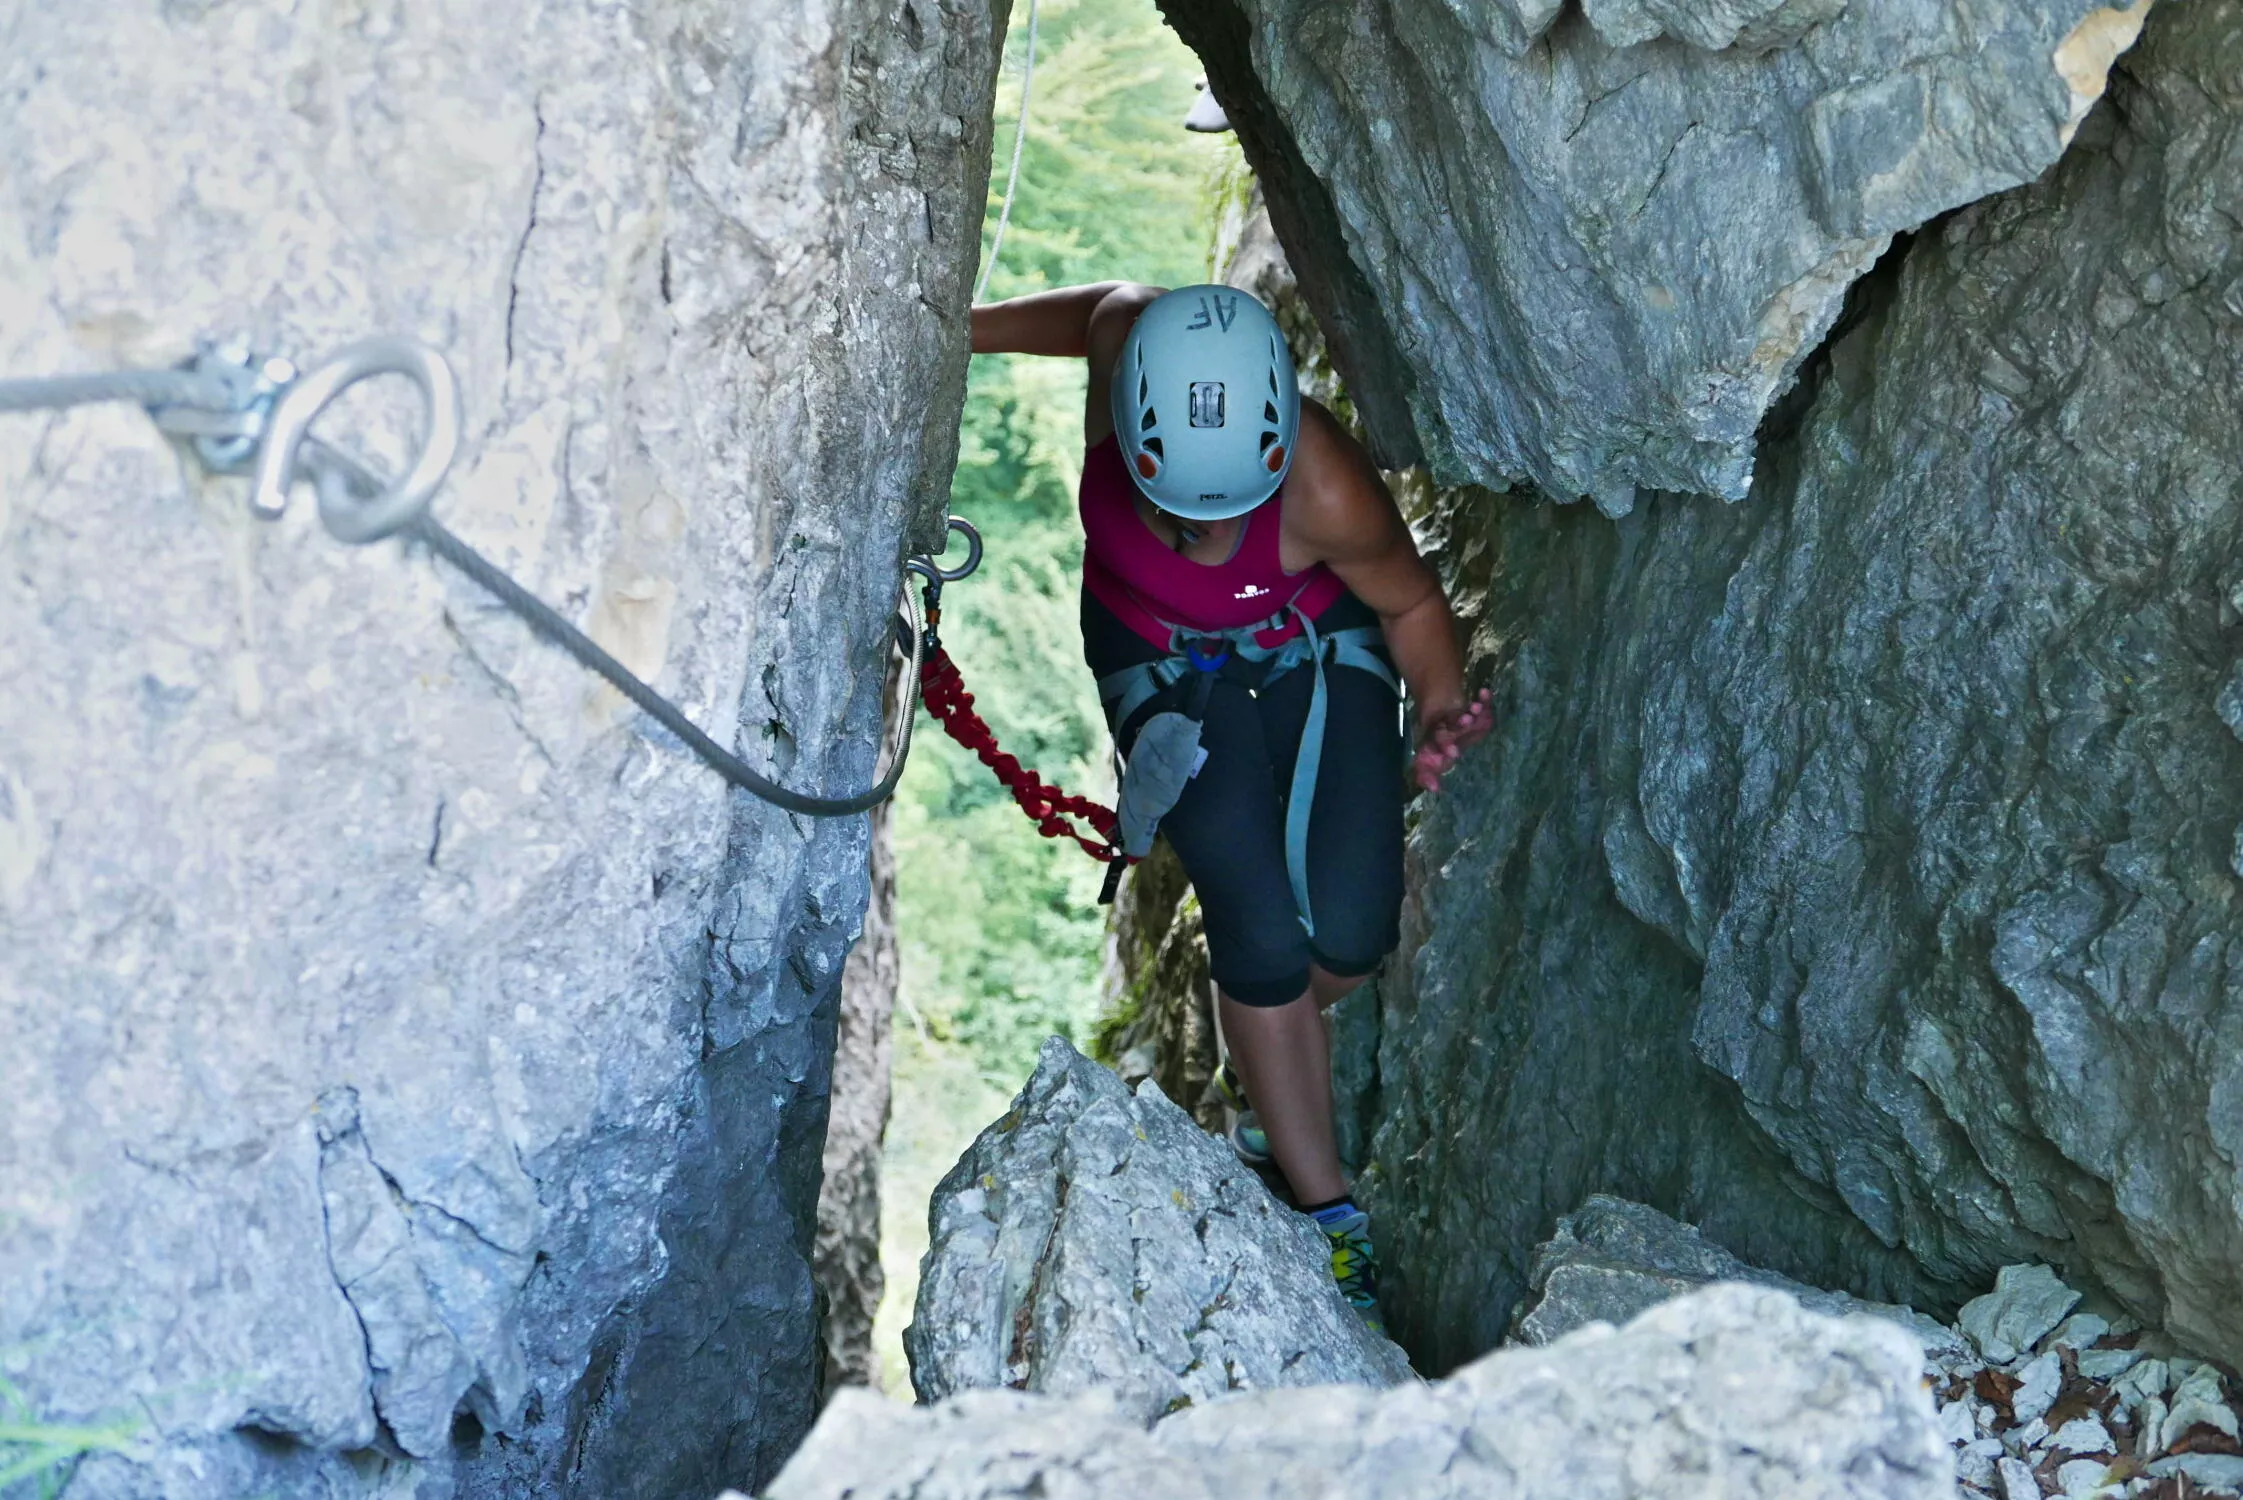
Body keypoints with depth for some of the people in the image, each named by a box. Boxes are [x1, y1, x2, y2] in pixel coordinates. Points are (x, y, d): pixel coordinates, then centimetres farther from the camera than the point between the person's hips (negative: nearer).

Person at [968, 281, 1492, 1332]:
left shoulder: (1330, 494, -35)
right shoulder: (1127, 343, -31)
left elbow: (1411, 601, -13)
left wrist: (1444, 717, -22)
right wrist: (956, 329, 5)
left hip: (1316, 651, -1)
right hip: (1166, 670, 1)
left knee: (1352, 936, -12)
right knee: (1262, 932, -13)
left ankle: (1258, 1067, 25)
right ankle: (1327, 1217, 0)